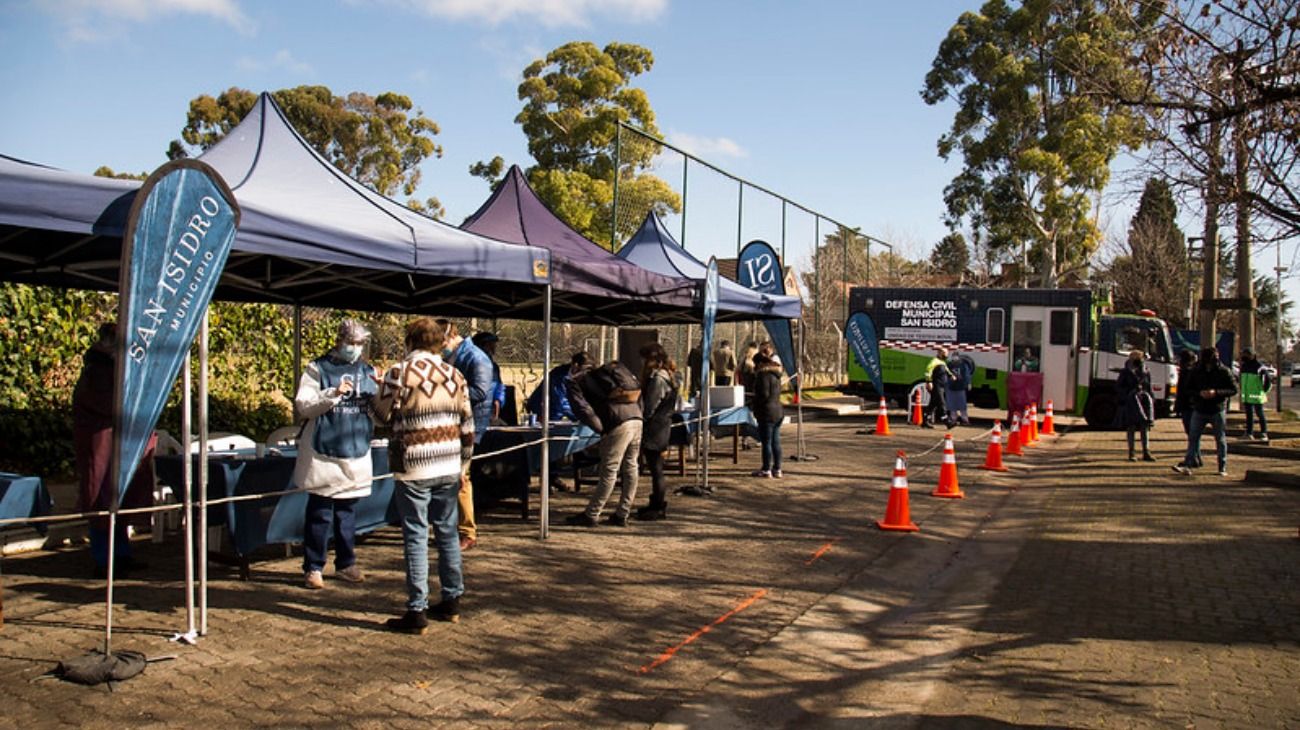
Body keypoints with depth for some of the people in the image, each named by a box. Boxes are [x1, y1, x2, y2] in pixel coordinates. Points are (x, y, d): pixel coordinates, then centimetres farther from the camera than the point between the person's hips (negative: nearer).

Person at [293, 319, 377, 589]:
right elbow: (303, 405, -10)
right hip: (324, 453, -4)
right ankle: (313, 567, 11)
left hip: (356, 455, 4)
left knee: (348, 513, 14)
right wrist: (334, 393, -21)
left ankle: (346, 564, 25)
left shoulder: (367, 372, 11)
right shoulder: (317, 369, -1)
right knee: (319, 514, 1)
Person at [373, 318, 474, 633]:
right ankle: (451, 601, 24)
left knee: (416, 538, 0)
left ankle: (417, 612, 3)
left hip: (413, 469, -5)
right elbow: (467, 426, 9)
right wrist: (463, 465, 19)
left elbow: (381, 416, -1)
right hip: (449, 468, 5)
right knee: (447, 532, 15)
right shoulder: (455, 376, 6)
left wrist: (383, 389, 18)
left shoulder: (399, 373, -9)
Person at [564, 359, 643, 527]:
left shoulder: (576, 382, 10)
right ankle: (621, 515, 19)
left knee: (609, 472, -2)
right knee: (630, 469, 11)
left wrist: (600, 428, -3)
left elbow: (582, 408, -7)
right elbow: (638, 393, 27)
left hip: (618, 425, -7)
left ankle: (590, 516, 7)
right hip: (636, 419, 7)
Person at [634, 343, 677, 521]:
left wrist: (641, 421, -8)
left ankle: (659, 508, 4)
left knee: (656, 468, -2)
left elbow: (649, 408, -18)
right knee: (656, 468, 17)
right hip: (660, 431, 10)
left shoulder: (657, 379, -18)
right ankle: (656, 504, 26)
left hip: (654, 431, -10)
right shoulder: (664, 376, 13)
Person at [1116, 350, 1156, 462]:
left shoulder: (1146, 372, 9)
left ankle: (1146, 452, 5)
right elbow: (1118, 387, -2)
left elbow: (1149, 388, 15)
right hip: (1130, 404, -3)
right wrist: (1129, 391, -16)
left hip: (1144, 402, 3)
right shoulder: (1126, 373, -1)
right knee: (1131, 428, 2)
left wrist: (1152, 401, 9)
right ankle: (1131, 453, 9)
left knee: (1145, 428, 1)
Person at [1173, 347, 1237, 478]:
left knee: (1220, 439, 5)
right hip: (1199, 409, 2)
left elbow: (1234, 389, -4)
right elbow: (1187, 388, 7)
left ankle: (1223, 468, 14)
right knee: (1193, 437, -3)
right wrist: (1199, 393, -12)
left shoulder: (1224, 372, -3)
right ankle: (1187, 464, -3)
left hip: (1217, 410, -2)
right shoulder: (1196, 371, 3)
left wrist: (1216, 392, -17)